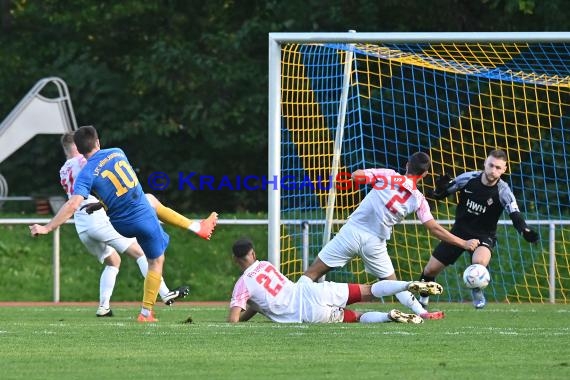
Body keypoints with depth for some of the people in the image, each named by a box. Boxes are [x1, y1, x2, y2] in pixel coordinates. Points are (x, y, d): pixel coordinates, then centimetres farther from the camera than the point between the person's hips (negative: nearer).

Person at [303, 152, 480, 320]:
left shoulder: (388, 175, -3)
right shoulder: (419, 200, 1)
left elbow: (355, 176, -7)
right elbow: (435, 229, 2)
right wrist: (464, 243, 11)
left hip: (352, 231, -1)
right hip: (375, 242, 1)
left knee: (312, 273, 1)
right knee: (391, 282, 20)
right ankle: (422, 312, 14)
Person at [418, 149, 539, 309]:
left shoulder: (503, 192, -19)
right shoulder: (468, 178, -12)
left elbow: (515, 214, -32)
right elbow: (438, 195, -2)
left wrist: (525, 230, -52)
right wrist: (440, 188, -27)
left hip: (484, 236, -3)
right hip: (460, 230, 3)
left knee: (479, 262, -35)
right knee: (431, 269, 3)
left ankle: (477, 291, -2)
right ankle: (423, 296, 35)